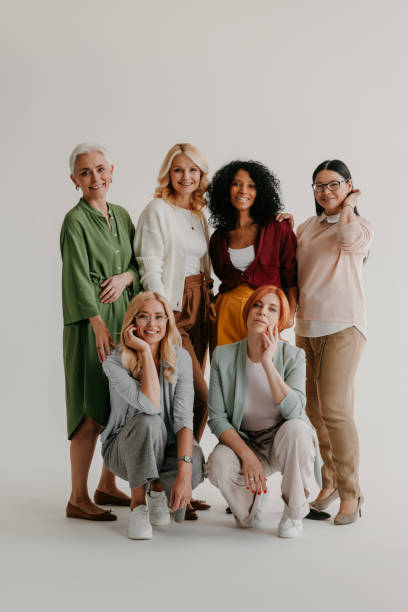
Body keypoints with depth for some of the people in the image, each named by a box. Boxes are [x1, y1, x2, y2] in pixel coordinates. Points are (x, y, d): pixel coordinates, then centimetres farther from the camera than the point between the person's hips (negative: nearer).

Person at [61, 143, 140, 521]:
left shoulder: (121, 215, 14)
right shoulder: (75, 220, -6)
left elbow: (141, 262, 16)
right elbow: (78, 277, -14)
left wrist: (126, 277, -7)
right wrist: (100, 325, -21)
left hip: (124, 315, 7)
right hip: (91, 322, -7)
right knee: (91, 411, -6)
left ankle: (107, 486, 23)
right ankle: (78, 498, 3)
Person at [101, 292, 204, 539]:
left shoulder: (180, 358, -8)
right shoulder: (115, 361, -17)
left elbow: (184, 417, -18)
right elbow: (151, 405, -31)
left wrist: (184, 473, -31)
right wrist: (145, 351, -28)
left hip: (165, 447, 3)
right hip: (123, 449, -3)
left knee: (197, 465, -32)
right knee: (149, 422, -36)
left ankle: (158, 488, 5)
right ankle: (137, 504, -15)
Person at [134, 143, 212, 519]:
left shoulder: (199, 213, 17)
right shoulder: (157, 210, -5)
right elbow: (150, 268, -11)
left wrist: (208, 302, 13)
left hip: (198, 311, 7)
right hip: (170, 310, -7)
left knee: (186, 397, 6)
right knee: (199, 395, -13)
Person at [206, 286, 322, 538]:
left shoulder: (293, 356, -11)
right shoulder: (224, 356, -8)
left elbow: (293, 410, -26)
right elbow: (217, 417, -8)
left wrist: (268, 362, -27)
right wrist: (246, 454, -22)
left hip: (282, 443, 0)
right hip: (242, 442, 1)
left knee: (295, 428, -34)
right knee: (219, 465, -32)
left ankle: (294, 512, -10)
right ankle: (250, 501, 7)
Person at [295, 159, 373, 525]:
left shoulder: (361, 226, 6)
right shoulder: (306, 228, 21)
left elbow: (349, 241, -18)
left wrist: (348, 206, -1)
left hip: (342, 326, -5)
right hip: (306, 326, 6)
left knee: (335, 409, -13)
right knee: (314, 409, 4)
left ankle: (351, 494, -5)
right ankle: (330, 482, 18)